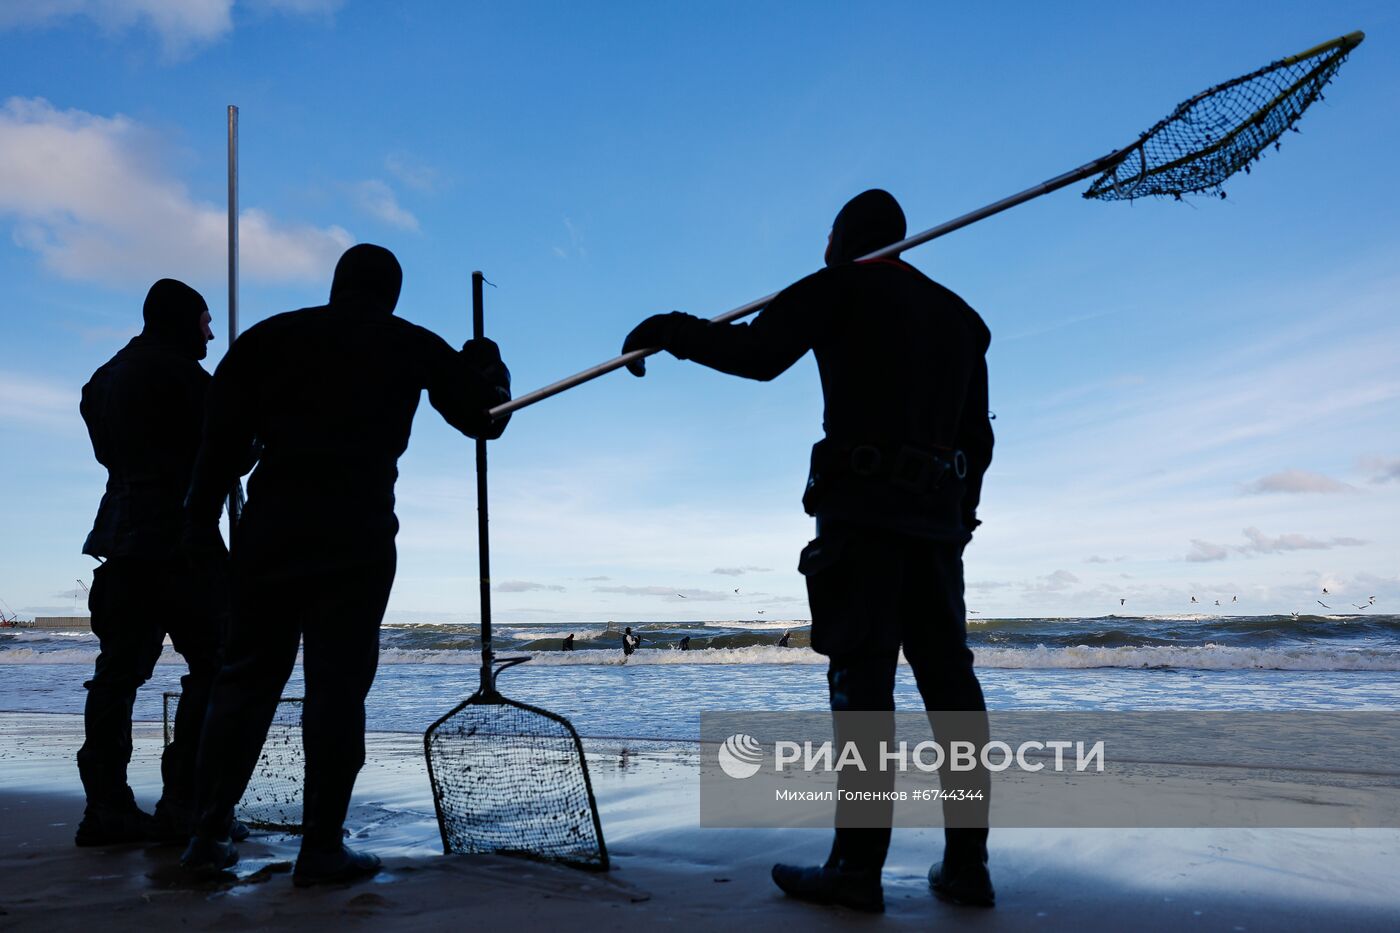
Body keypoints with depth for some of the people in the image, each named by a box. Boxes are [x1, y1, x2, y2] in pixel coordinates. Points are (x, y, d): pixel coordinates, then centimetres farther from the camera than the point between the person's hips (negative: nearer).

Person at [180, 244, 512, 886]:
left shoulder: (271, 337, 13)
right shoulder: (412, 346, 9)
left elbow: (221, 435, 5)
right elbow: (485, 418, 14)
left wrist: (202, 522, 6)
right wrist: (487, 367, 33)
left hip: (272, 526, 3)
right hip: (356, 533, -3)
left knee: (246, 678, 11)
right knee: (337, 685, 0)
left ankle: (208, 834, 14)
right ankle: (321, 848, 2)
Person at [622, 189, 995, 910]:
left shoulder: (844, 287, 3)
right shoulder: (960, 317, 24)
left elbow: (759, 353, -13)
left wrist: (668, 329, -1)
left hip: (861, 505, -6)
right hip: (939, 515, 7)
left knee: (861, 679, -8)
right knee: (948, 681, 6)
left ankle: (857, 866, -6)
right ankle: (966, 864, 8)